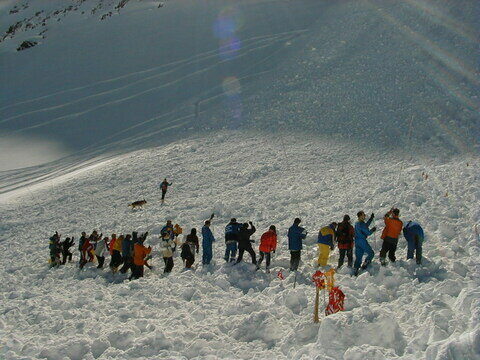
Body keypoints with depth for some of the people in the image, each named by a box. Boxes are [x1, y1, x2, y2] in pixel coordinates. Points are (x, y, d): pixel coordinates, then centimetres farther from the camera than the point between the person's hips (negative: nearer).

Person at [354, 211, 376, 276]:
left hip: (357, 241, 8)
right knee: (371, 253, 6)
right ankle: (365, 265, 0)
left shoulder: (356, 224, 12)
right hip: (362, 241, -8)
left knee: (358, 256, 11)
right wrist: (373, 230, 5)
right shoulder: (361, 224, -17)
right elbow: (368, 233, -15)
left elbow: (366, 226, 27)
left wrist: (371, 218, 29)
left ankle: (356, 269, 6)